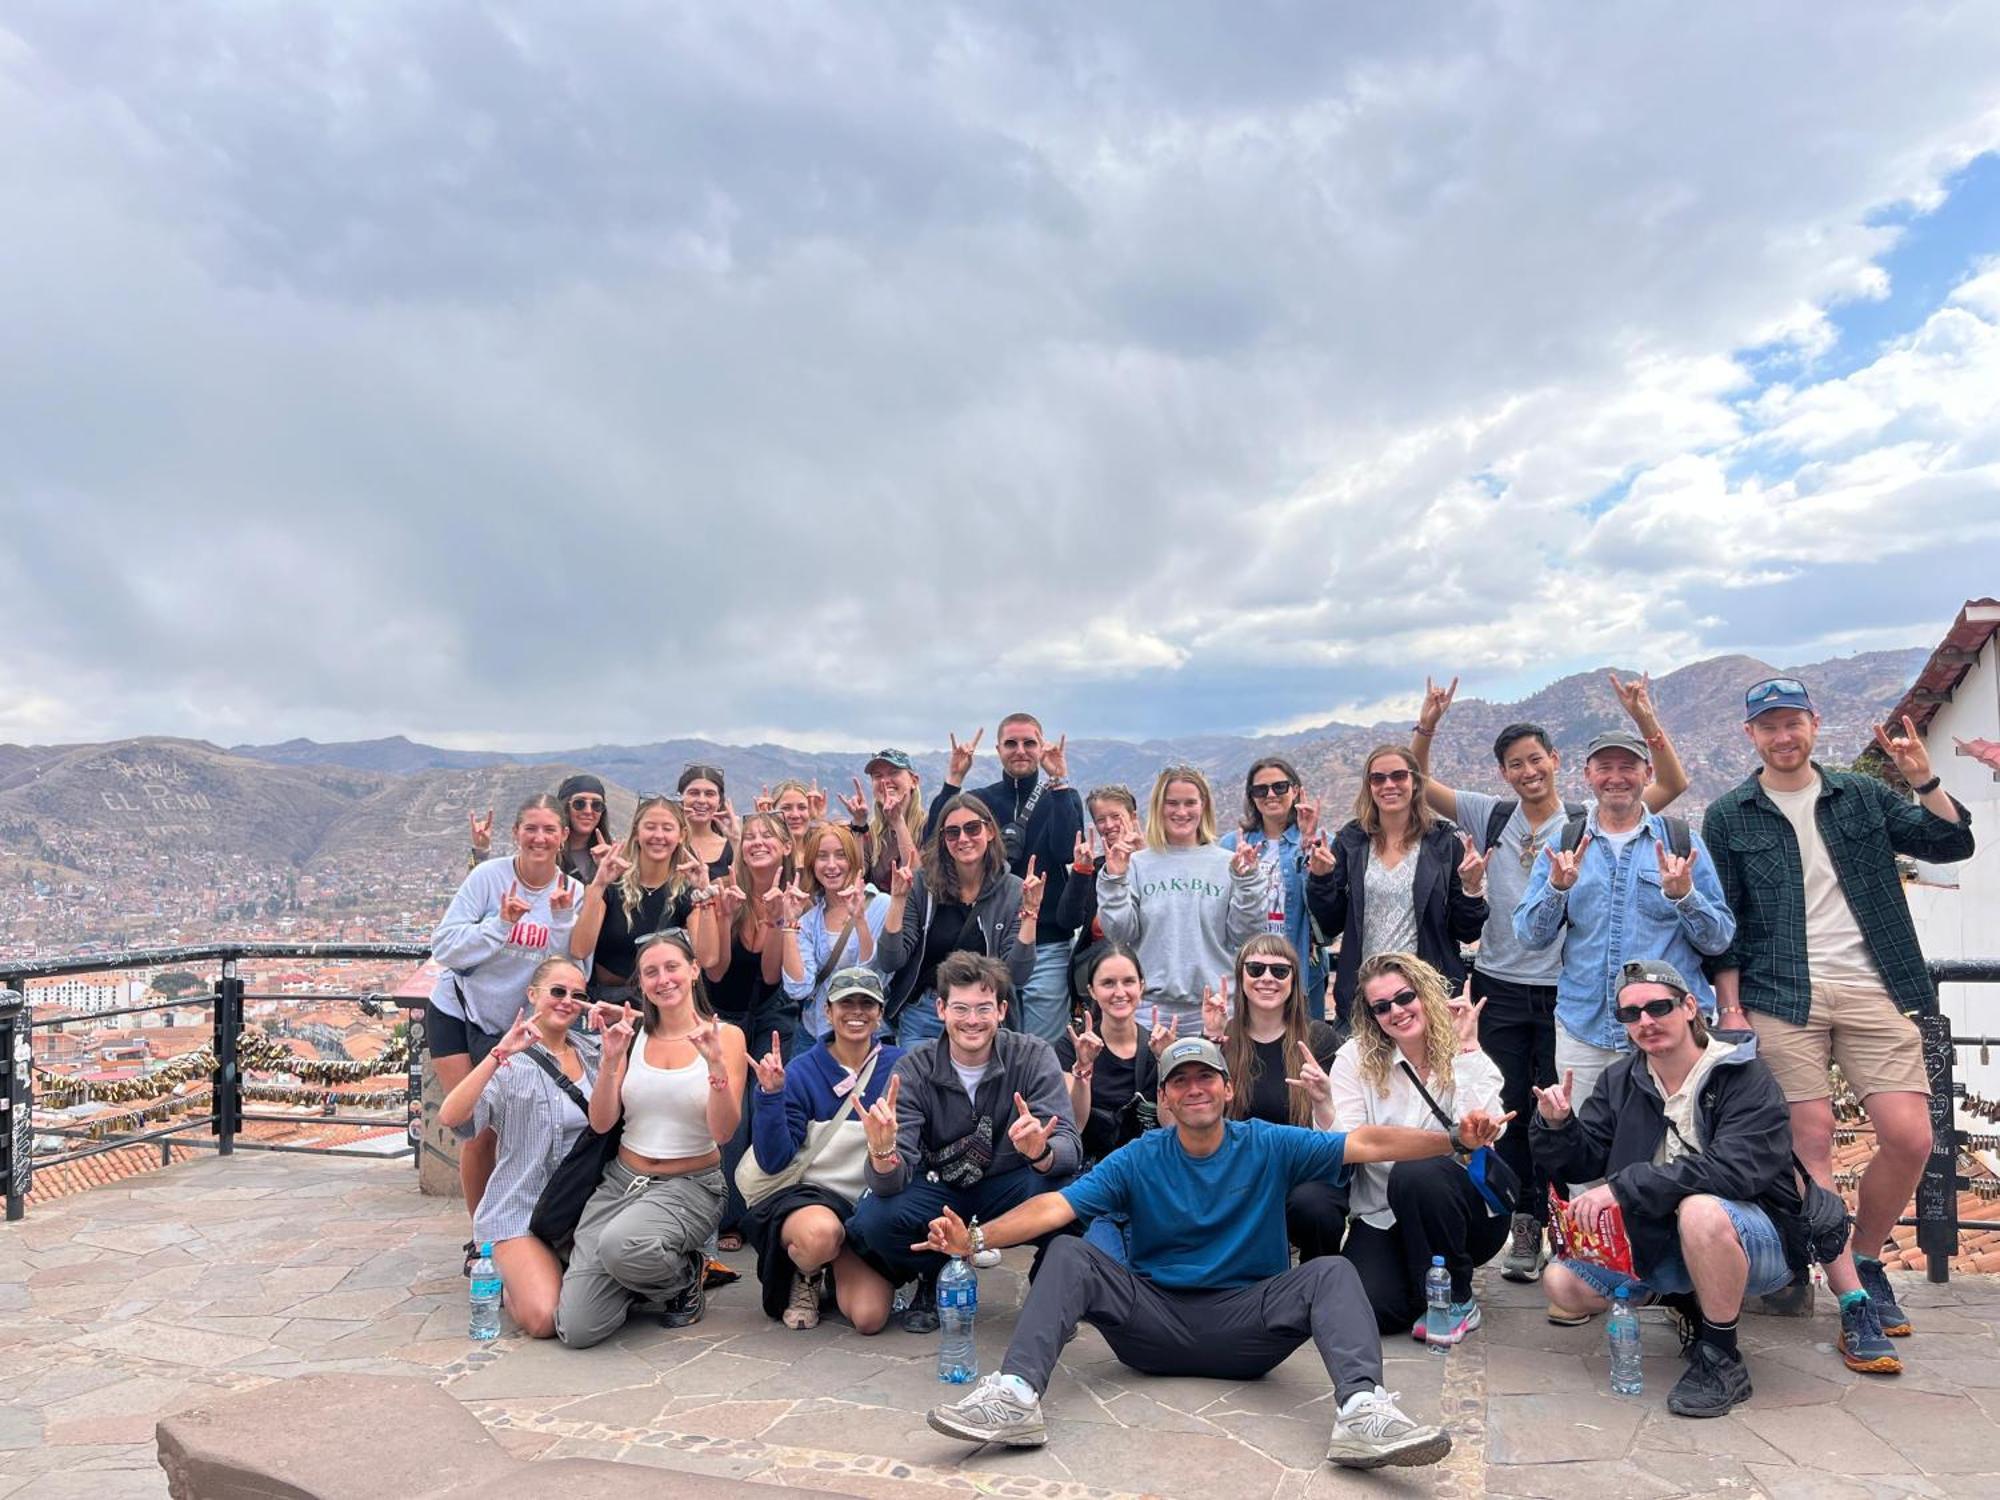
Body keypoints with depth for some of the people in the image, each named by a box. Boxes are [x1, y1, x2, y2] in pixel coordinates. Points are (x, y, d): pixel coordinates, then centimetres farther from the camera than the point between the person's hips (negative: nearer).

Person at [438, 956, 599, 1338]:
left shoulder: (593, 1050, 9)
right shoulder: (512, 1063, -7)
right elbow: (450, 1117, -21)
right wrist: (500, 1054, -31)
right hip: (521, 1211, -4)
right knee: (545, 1319, -21)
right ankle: (505, 1281, 13)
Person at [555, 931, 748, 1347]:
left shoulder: (725, 1036, -4)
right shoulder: (632, 1037, 5)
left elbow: (724, 1132, -12)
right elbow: (601, 1123, -2)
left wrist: (716, 1063, -26)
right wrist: (611, 1060, -16)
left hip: (689, 1187, -3)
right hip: (620, 1180, 3)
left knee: (620, 1244, -36)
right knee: (577, 1329, -13)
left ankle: (685, 1275, -2)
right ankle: (639, 1283, 19)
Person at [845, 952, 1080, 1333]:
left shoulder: (1033, 1056, -16)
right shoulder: (915, 1069, -15)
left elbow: (1070, 1148, -26)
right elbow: (893, 1182, -23)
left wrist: (1041, 1152, -50)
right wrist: (883, 1153, -47)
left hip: (1007, 1187, 0)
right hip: (937, 1186, 1)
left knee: (1061, 1185, -32)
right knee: (874, 1220, -29)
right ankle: (935, 1280, 5)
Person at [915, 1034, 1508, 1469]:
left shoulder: (1269, 1147, -1)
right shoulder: (1140, 1160, 0)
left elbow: (1367, 1143, -10)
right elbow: (1057, 1206, -11)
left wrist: (1454, 1139, -23)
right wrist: (976, 1239, -27)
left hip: (1246, 1327, -1)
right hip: (1154, 1321, 1)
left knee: (1332, 1272, -23)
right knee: (1067, 1256, -18)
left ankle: (1362, 1411, -42)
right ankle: (1015, 1396, -33)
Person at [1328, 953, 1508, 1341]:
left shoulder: (1471, 1058, -5)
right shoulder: (1356, 1058, -3)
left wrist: (1466, 1048, -20)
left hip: (1466, 1214, -1)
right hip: (1383, 1219, 1)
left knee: (1415, 1173, -34)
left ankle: (1457, 1300, -9)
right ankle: (1420, 1287, 13)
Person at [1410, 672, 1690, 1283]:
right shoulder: (1491, 817, 5)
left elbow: (1673, 784, -6)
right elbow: (1417, 784, 6)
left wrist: (1646, 720, -17)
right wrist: (1426, 727, -8)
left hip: (1566, 990, -2)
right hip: (1501, 987, 2)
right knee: (1508, 1112, 8)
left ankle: (1559, 1226, 20)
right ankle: (1523, 1229, 20)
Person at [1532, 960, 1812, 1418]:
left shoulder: (1745, 1076, -15)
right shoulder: (1621, 1080, 3)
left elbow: (1735, 1168, -30)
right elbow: (1583, 1162, 3)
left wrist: (1625, 1187, -34)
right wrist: (1557, 1125, -19)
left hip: (1756, 1238, -6)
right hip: (1658, 1240, 6)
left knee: (1700, 1209, -38)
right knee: (1563, 1284, -9)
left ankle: (1722, 1359, -16)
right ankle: (1686, 1302, 15)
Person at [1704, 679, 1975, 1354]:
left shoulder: (1861, 795, 11)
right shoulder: (1729, 816, 5)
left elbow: (1950, 845, 6)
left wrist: (1924, 780, -9)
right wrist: (1730, 1007, -3)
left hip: (1872, 991, 2)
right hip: (1782, 997, -2)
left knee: (1910, 1138, -4)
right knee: (1812, 1139, -5)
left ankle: (1865, 1259, 20)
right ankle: (1852, 1295, 4)